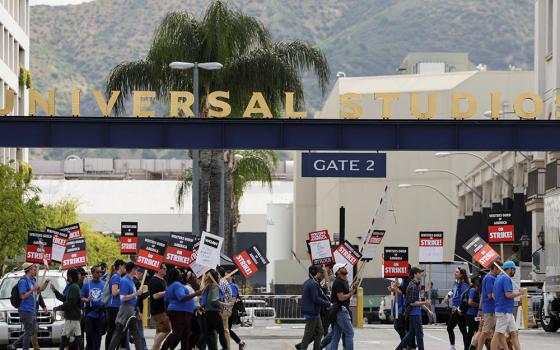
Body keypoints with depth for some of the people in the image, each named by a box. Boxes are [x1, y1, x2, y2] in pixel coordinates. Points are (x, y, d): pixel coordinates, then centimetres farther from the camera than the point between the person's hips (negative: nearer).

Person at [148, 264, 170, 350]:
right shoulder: (154, 281, -14)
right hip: (158, 310, -10)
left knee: (160, 331, 9)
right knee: (166, 330, -14)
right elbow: (155, 295, -24)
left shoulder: (163, 280, 17)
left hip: (164, 310, 10)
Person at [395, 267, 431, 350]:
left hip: (415, 313, 10)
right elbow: (412, 303, -21)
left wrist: (426, 309, 21)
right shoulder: (413, 286, -18)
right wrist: (424, 303, -21)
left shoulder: (416, 285, 14)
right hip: (414, 313, -10)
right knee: (419, 333, -4)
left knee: (411, 332, 15)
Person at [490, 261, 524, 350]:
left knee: (514, 333, 9)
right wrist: (519, 293, -7)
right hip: (504, 311, -10)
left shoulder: (498, 279, 17)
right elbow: (509, 294, -23)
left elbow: (494, 295, 20)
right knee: (499, 334, -8)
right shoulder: (506, 279, -13)